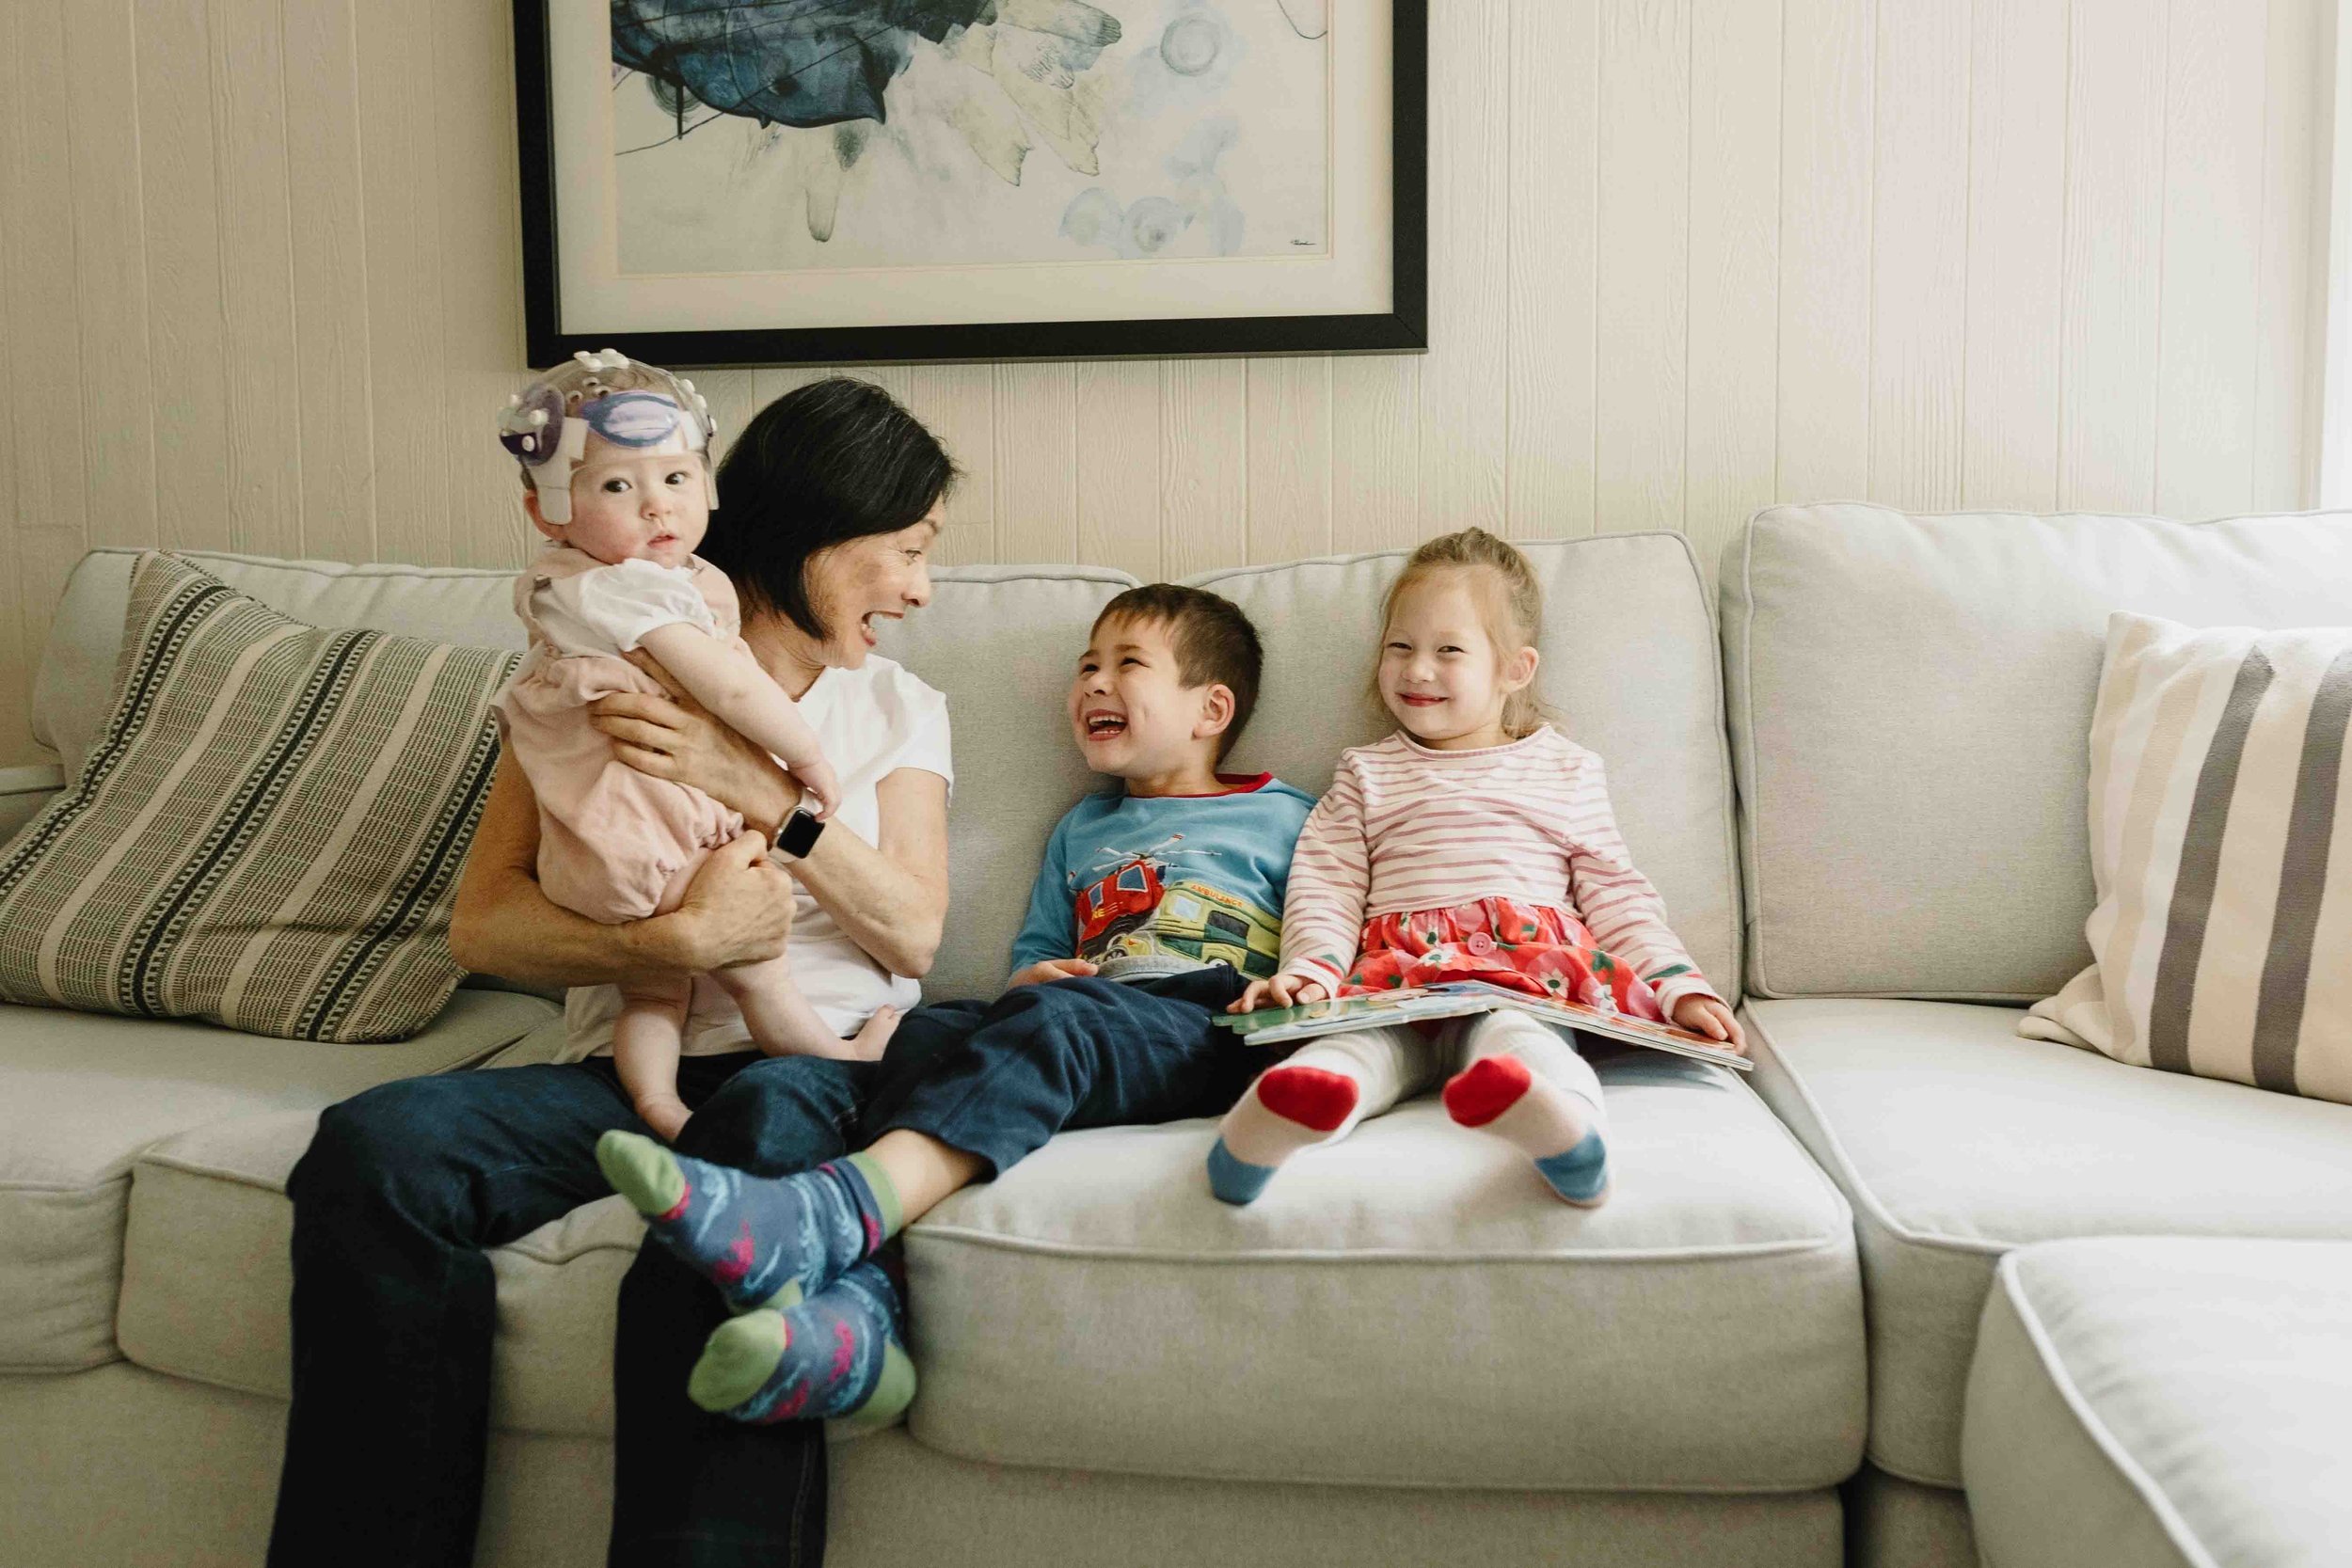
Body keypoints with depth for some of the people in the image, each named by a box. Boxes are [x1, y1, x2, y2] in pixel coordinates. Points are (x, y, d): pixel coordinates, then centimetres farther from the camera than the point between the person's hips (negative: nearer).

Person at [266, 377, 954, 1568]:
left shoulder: (902, 709, 18)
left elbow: (914, 936, 4)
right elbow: (482, 924, 2)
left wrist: (761, 790, -9)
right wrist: (679, 940, -16)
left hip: (818, 1066, 0)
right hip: (625, 1067, 1)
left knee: (761, 1126, -38)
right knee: (372, 1146, -28)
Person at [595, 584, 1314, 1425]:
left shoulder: (1280, 816, 20)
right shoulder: (1082, 829, 34)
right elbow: (1033, 954, 33)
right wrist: (1030, 978, 9)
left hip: (1208, 1036, -4)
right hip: (1078, 1025, 5)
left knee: (1056, 1018, -36)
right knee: (930, 1026, -27)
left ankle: (833, 1209, -60)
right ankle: (856, 1303, -50)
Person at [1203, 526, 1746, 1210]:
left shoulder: (1567, 770, 26)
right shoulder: (1366, 775, 27)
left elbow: (1616, 894, 22)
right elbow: (1325, 888, 15)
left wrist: (1681, 988, 7)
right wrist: (1311, 969, -6)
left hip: (1530, 972, -1)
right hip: (1395, 970, 1)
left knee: (1509, 1033, -38)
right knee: (1366, 1039, -35)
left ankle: (1561, 1123, -70)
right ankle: (1283, 1109, -66)